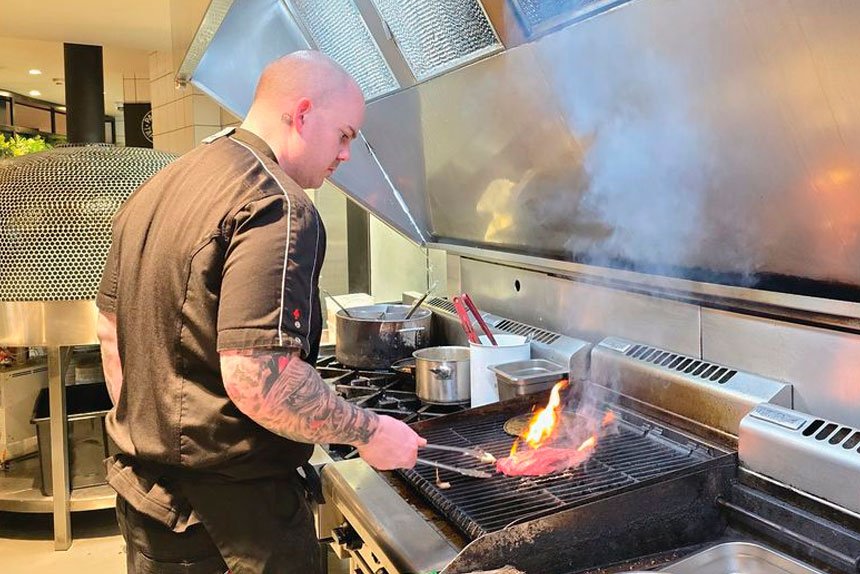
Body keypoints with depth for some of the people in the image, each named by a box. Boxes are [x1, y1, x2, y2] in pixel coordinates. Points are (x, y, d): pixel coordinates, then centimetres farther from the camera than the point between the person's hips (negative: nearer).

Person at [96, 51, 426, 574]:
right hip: (231, 508, -8)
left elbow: (110, 329, 14)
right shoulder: (278, 208, -22)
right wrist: (368, 432, -17)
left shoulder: (157, 191, 8)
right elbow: (255, 378, -30)